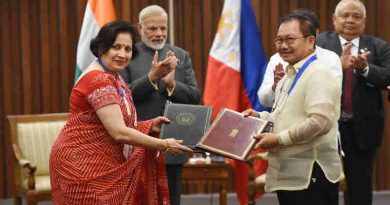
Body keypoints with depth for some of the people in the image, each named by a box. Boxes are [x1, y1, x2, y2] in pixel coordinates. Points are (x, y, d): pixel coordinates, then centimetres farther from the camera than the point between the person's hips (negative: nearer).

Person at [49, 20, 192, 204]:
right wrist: (164, 145, -17)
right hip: (82, 166, -9)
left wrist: (149, 126, 0)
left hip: (104, 166, 10)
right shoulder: (98, 80, -19)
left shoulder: (113, 78, 12)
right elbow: (119, 133, -23)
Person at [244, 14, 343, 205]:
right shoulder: (289, 76, 19)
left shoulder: (318, 74, -12)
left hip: (311, 176, -9)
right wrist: (260, 117, 10)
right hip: (288, 175, 10)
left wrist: (279, 138, -19)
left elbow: (320, 122, -24)